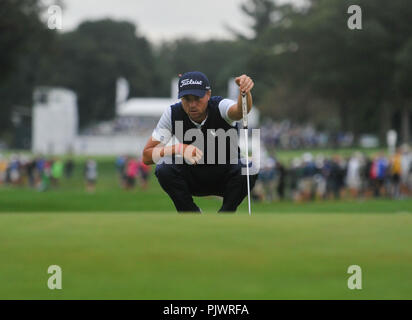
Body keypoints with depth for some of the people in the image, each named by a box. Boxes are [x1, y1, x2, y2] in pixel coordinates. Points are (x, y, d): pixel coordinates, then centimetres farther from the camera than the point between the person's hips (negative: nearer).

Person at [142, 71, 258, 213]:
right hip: (191, 179, 1)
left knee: (249, 169, -32)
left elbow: (240, 111, -47)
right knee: (164, 169, -28)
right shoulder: (173, 114, -16)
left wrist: (245, 91, -71)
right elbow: (146, 156, -19)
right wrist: (180, 148, -36)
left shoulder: (220, 106, -21)